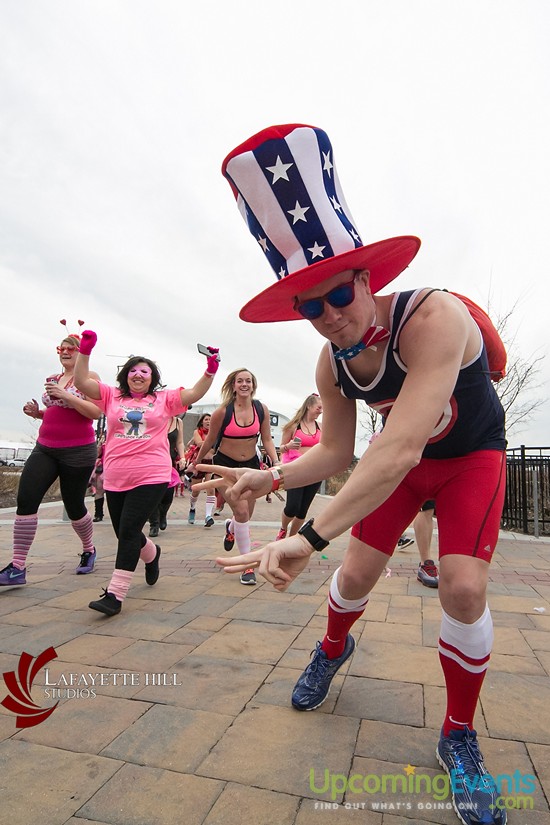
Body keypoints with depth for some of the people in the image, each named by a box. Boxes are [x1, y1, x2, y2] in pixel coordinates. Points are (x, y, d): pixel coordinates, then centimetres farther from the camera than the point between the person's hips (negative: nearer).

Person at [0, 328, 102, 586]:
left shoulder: (90, 377, -4)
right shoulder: (52, 379, 16)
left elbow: (96, 412, -16)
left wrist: (65, 395, -22)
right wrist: (37, 412, 5)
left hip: (78, 451, -5)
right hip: (45, 448, 6)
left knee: (73, 505, 5)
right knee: (25, 499, -8)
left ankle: (88, 550, 33)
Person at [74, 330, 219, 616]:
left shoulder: (164, 399, 5)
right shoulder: (112, 396, 10)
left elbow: (195, 393, -3)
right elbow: (82, 382, 2)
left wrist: (211, 369, -16)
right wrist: (85, 351, -9)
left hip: (151, 477, -4)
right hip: (115, 479, 4)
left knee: (129, 531, -10)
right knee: (124, 532, 16)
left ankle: (115, 593, -2)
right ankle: (151, 553, 49)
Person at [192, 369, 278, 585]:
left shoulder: (261, 409, -6)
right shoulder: (223, 411, -15)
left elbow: (267, 440, 0)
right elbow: (210, 441, -1)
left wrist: (276, 463, -12)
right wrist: (197, 463, 10)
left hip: (250, 464, 4)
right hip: (225, 465, -4)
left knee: (246, 516, 11)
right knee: (241, 510, -15)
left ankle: (231, 527, 50)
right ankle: (247, 565, -1)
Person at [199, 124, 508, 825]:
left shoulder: (431, 318, -37)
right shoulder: (331, 366, -16)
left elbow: (399, 452, -45)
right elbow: (336, 451, -7)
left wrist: (310, 538, -45)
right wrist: (271, 477, -22)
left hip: (472, 456, -4)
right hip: (405, 460, 4)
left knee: (463, 589, -17)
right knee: (357, 571, 1)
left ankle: (458, 738, 13)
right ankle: (333, 648, 38)